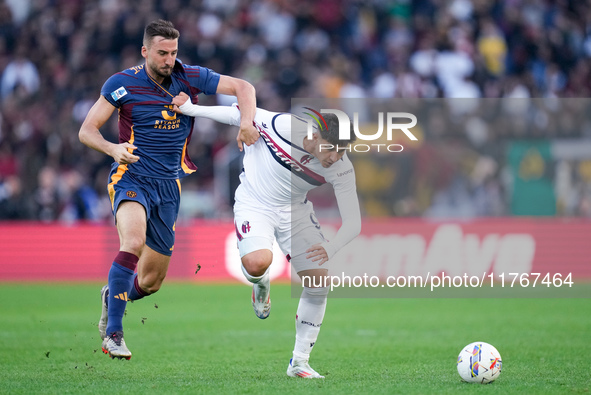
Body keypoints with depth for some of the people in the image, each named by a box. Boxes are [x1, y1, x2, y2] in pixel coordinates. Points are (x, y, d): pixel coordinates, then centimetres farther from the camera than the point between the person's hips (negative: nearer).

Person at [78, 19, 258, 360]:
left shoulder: (191, 78, 1)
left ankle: (112, 297, 43)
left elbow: (243, 87, 2)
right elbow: (87, 130, -3)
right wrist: (114, 149, -24)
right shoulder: (122, 84, -6)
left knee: (152, 281, 8)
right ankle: (113, 334, -30)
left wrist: (247, 120, -18)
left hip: (169, 186, 4)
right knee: (133, 242, -35)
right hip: (132, 178, -4)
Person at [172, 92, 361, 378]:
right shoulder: (285, 125, -29)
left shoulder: (341, 169, -20)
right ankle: (260, 284, 9)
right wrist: (191, 109, -8)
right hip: (254, 202, -4)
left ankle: (299, 362, 9)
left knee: (319, 282, -6)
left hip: (294, 209, 4)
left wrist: (332, 247, -38)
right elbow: (241, 115, -11)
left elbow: (353, 222, -18)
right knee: (257, 262, -32)